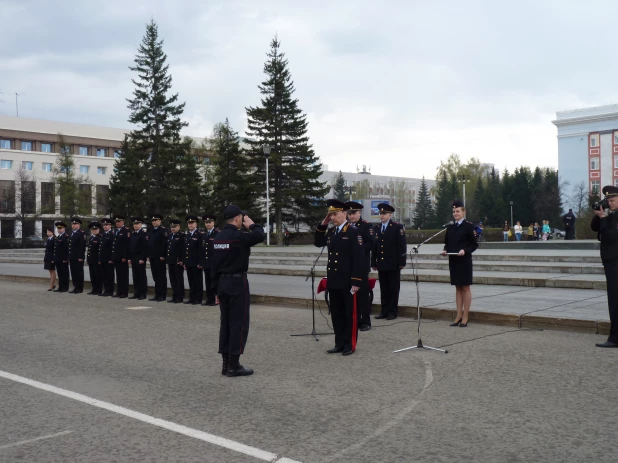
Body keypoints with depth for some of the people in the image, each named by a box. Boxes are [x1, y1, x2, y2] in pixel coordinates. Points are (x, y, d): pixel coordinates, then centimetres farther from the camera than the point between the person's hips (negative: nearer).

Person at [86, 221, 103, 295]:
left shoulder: (100, 238, -7)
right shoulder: (90, 238, 17)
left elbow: (100, 250, -12)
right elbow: (88, 249, 20)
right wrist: (87, 258, 15)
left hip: (97, 260, -8)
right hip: (91, 260, 8)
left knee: (98, 275, -3)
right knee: (92, 276, 10)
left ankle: (98, 290, 1)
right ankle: (94, 289, 16)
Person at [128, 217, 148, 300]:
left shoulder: (144, 234, -7)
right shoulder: (132, 234, 15)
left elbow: (145, 247, -13)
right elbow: (130, 247, 18)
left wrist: (143, 258, -18)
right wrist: (129, 258, 11)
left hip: (140, 259, -7)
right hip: (133, 259, 7)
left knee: (142, 276, -2)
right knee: (135, 276, 8)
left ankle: (143, 294, 1)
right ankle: (136, 293, 13)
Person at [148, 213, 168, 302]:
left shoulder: (163, 230, -6)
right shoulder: (151, 232, 18)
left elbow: (165, 243, -13)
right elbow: (149, 244, 20)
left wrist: (163, 255, -18)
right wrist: (149, 255, 13)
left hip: (160, 257, -7)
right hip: (152, 257, 7)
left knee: (161, 277, -3)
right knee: (155, 277, 9)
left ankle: (162, 296, 1)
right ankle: (157, 295, 13)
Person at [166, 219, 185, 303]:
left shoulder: (182, 236, -7)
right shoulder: (169, 235, 16)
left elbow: (183, 249, -13)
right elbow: (167, 247, 17)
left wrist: (181, 260, -18)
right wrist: (166, 258, 11)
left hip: (178, 262, -7)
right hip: (170, 261, 7)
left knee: (179, 280, 0)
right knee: (172, 280, 11)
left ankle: (180, 297, 4)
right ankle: (174, 296, 18)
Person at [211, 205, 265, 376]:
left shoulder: (217, 238, 10)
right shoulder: (238, 236, -15)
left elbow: (213, 265, 12)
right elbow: (260, 235, -16)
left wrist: (216, 289, 16)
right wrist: (251, 224, 2)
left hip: (223, 283, 8)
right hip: (237, 283, -8)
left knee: (225, 323, 11)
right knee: (239, 324, -3)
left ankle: (226, 364, 15)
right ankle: (234, 365, -1)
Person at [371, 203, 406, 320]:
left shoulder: (397, 227, -4)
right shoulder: (376, 228, 12)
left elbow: (402, 246, -7)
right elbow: (374, 246, 11)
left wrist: (402, 262, -12)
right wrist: (373, 263, 8)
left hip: (393, 264, -5)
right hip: (381, 264, 5)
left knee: (393, 288, 3)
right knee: (383, 288, 9)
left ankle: (393, 311, 10)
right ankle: (384, 310, 16)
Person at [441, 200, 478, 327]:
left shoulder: (468, 226, -5)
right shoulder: (450, 228, 11)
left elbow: (474, 244, -6)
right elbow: (447, 243, 16)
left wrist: (465, 250, -21)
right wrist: (445, 250, -4)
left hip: (464, 261, -5)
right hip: (453, 261, 5)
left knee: (465, 288, 1)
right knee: (458, 288, 10)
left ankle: (465, 317, 6)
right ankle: (459, 316, 16)